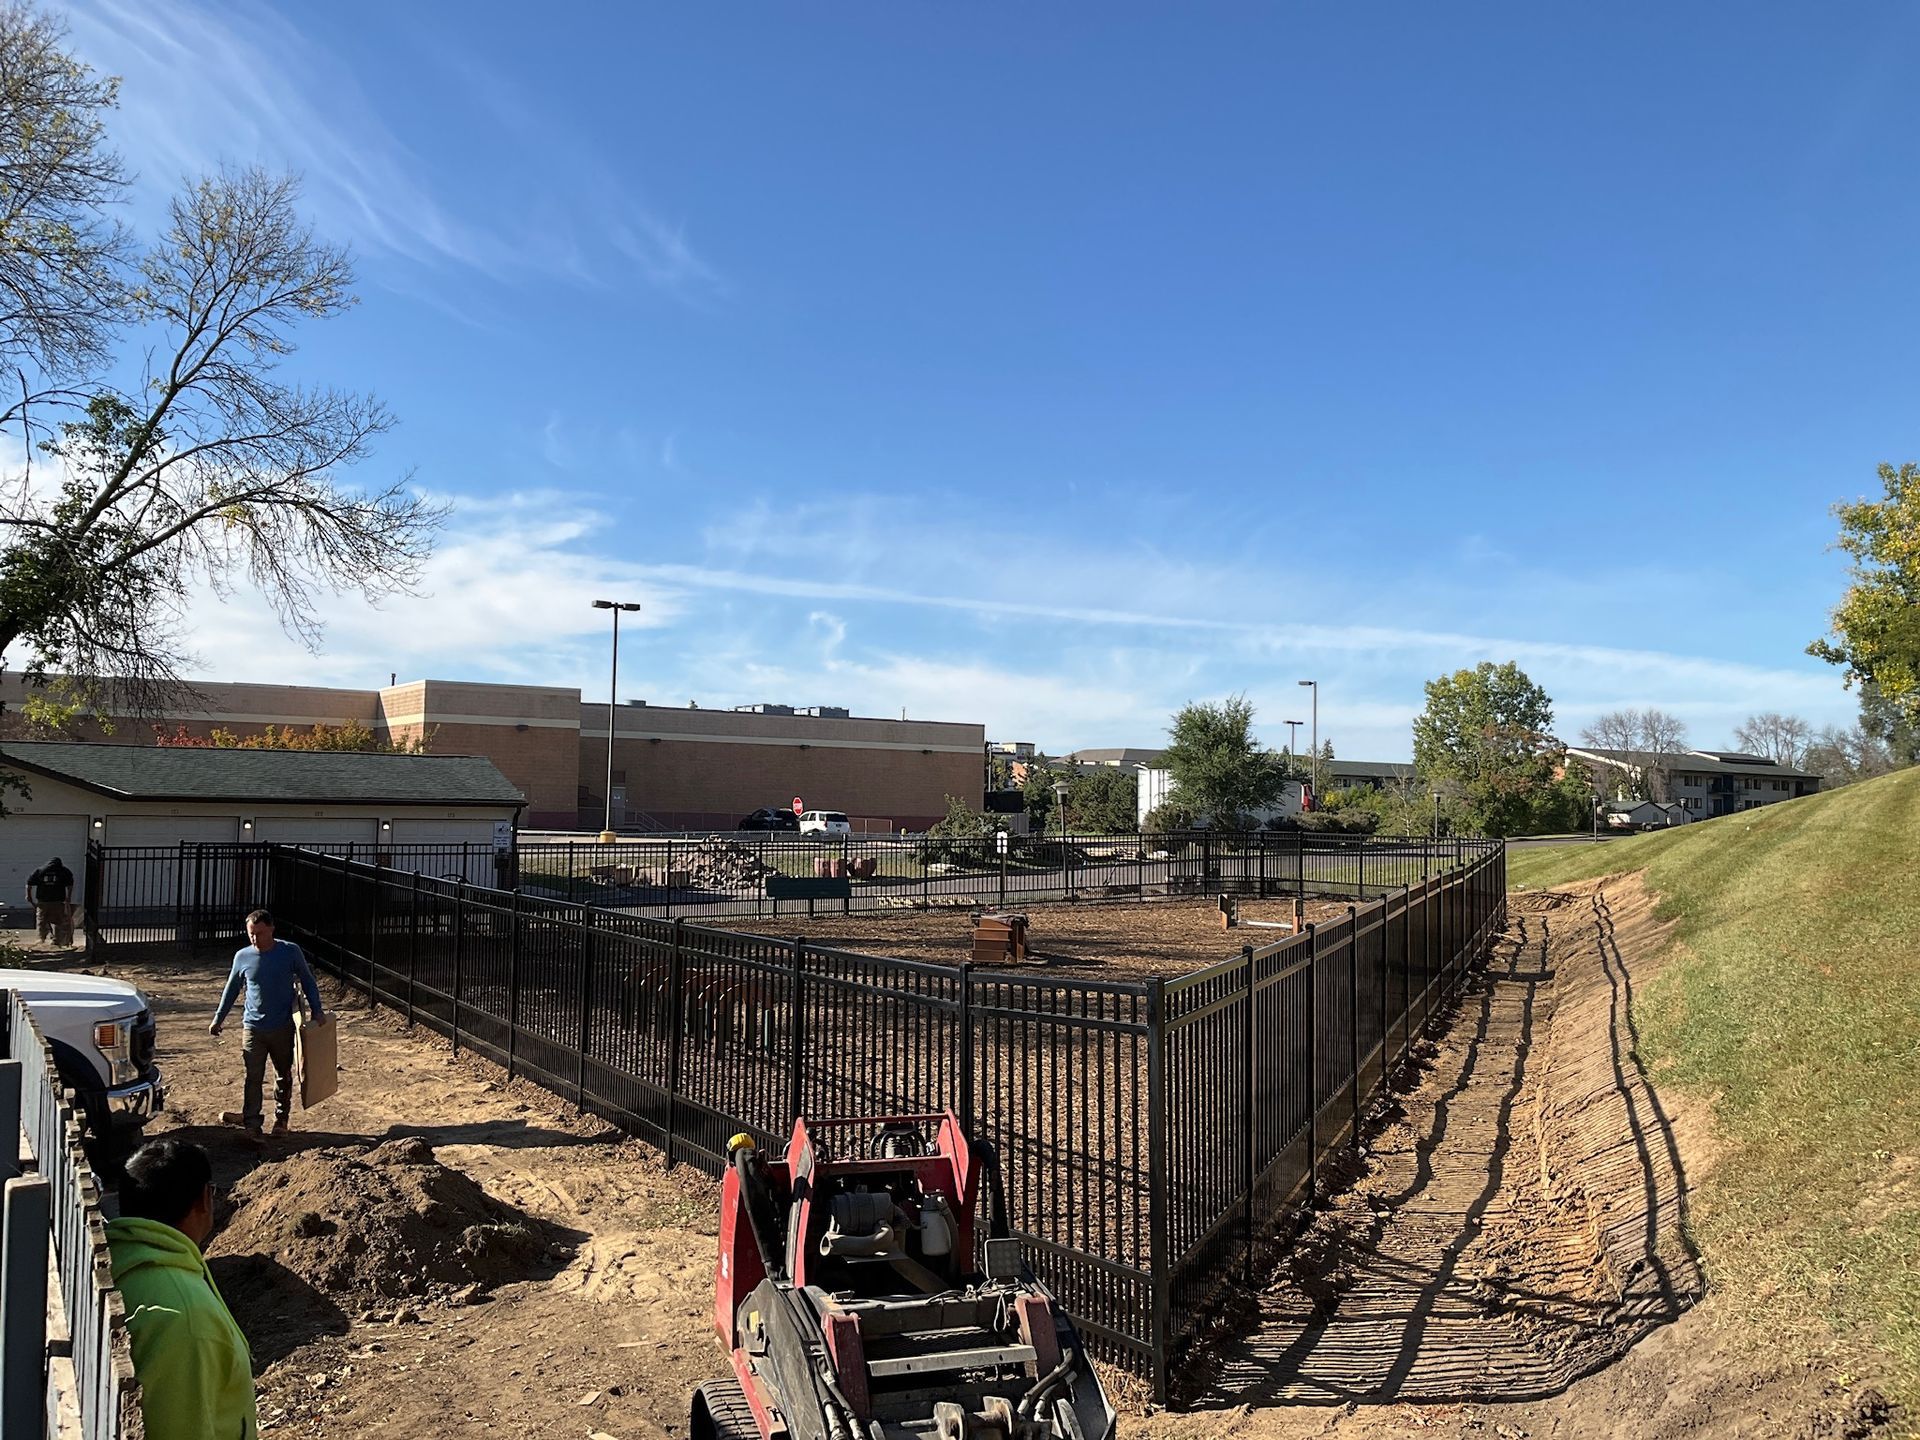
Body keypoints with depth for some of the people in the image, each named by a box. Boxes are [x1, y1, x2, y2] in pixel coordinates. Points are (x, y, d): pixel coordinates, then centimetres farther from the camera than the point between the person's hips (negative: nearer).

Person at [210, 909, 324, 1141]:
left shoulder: (290, 952, -8)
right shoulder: (243, 957, -3)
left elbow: (307, 981, 2)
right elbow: (231, 989, 12)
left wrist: (316, 1011, -2)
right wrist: (218, 1018, 15)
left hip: (283, 1027, 0)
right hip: (254, 1027, 0)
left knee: (284, 1076, 12)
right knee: (253, 1078, -6)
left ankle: (280, 1120, 27)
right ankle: (252, 1126, -3)